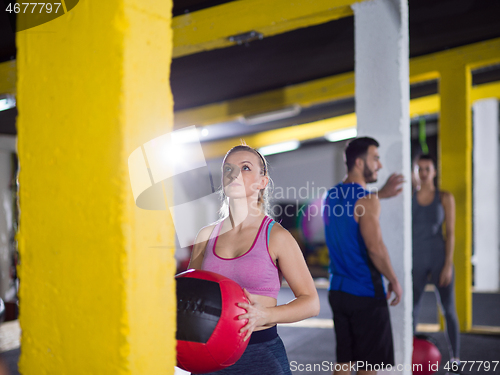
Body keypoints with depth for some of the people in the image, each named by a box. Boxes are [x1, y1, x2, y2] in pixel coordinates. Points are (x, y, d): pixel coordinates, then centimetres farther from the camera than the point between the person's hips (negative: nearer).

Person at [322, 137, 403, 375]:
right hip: (365, 293, -7)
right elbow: (375, 248, -21)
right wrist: (394, 282, -9)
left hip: (338, 290, 7)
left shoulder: (331, 196, 9)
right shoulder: (366, 199, -15)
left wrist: (380, 194, 28)